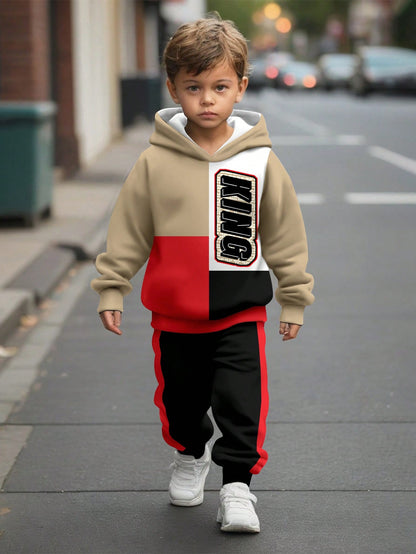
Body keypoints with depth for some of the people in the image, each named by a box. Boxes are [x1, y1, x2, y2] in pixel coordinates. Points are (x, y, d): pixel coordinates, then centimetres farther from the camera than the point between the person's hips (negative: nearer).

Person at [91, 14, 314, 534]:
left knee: (242, 401, -7)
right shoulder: (155, 162, -5)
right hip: (174, 311, 2)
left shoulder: (259, 159, -5)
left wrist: (294, 298, 6)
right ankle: (190, 455, 44)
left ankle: (237, 483, 8)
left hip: (240, 310, -1)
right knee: (180, 397, 17)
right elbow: (127, 231, 2)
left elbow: (285, 234, 3)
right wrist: (110, 289, 2)